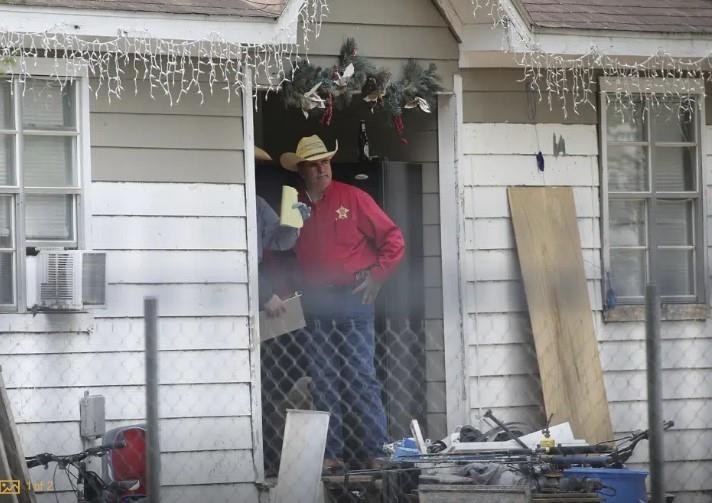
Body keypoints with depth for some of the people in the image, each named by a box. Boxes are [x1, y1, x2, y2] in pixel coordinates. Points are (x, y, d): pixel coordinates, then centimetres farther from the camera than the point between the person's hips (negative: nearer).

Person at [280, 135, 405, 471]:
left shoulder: (352, 198, 1)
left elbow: (393, 239, 1)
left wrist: (377, 275, -6)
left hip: (353, 301, -3)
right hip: (315, 308, 3)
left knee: (360, 377, -6)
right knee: (323, 382, 4)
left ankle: (374, 450, -3)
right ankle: (330, 453, 7)